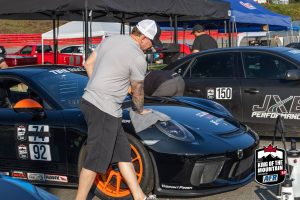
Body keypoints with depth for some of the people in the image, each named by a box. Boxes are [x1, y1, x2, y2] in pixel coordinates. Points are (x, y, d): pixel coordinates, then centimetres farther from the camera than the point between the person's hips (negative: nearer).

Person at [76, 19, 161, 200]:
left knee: (123, 152, 13)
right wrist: (140, 110, 21)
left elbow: (88, 64, 19)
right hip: (104, 110, -10)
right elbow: (138, 91, 2)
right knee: (96, 160, -3)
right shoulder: (138, 58, -11)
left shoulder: (111, 40, 12)